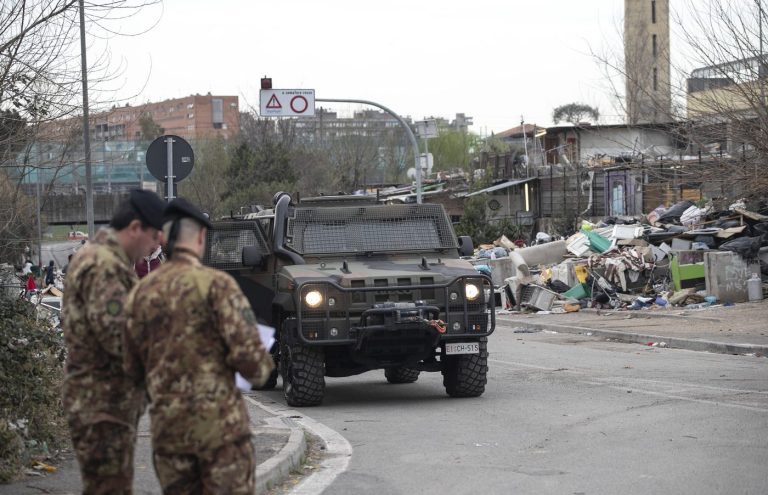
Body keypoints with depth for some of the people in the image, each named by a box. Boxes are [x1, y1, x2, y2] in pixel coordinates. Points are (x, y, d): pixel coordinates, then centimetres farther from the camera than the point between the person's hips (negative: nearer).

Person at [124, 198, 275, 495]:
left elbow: (132, 367, 9)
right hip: (219, 418, -5)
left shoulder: (141, 292, 5)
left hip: (166, 422, 5)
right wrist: (260, 371, 5)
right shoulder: (216, 284, -10)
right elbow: (246, 349, -16)